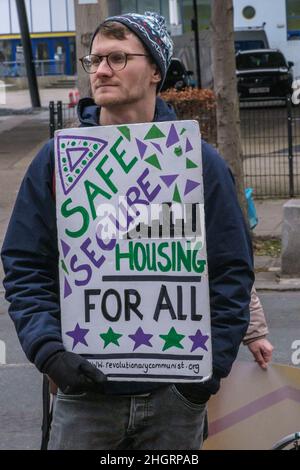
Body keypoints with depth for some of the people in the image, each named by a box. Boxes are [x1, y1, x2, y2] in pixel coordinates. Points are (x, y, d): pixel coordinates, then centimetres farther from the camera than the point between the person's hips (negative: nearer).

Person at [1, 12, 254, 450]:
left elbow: (232, 272, 2)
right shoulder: (57, 159, 2)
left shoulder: (201, 162, 2)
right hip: (84, 389, 0)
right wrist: (48, 349, -13)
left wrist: (213, 362, -9)